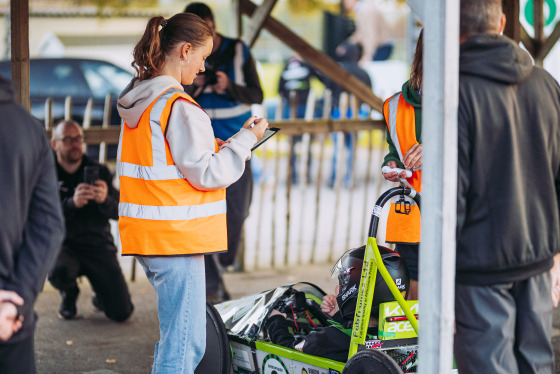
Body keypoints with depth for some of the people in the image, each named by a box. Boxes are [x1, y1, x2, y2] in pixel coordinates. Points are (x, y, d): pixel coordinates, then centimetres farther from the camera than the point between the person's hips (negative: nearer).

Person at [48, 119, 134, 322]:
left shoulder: (99, 172, 3)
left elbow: (119, 213, -4)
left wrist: (105, 200, -28)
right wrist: (72, 204, -33)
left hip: (97, 243, 2)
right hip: (62, 244, -2)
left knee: (121, 312, -11)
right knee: (59, 272, -39)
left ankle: (100, 296, 29)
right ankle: (69, 294, 2)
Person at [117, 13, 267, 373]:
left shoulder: (137, 102, 11)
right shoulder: (179, 107, -17)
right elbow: (207, 175, -16)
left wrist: (217, 148, 13)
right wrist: (245, 140, -5)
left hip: (147, 235, 9)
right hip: (176, 236, -9)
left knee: (175, 337, 18)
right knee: (185, 343, -5)